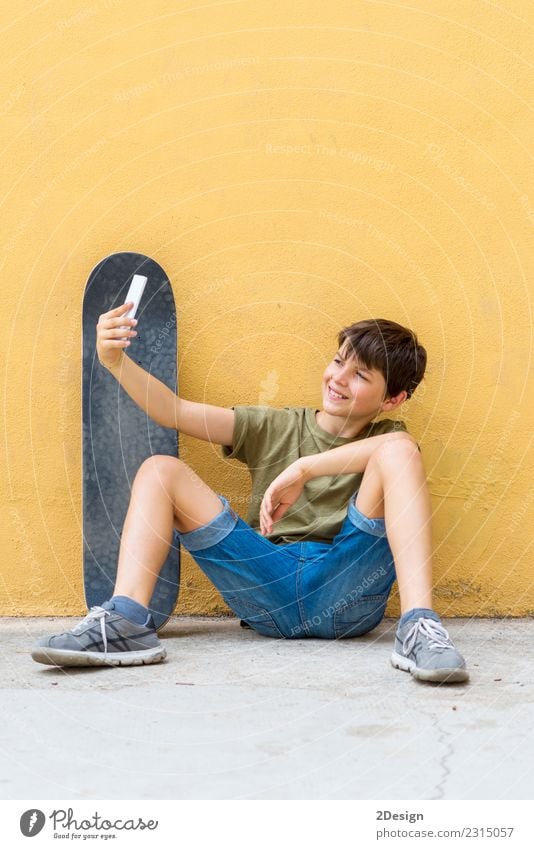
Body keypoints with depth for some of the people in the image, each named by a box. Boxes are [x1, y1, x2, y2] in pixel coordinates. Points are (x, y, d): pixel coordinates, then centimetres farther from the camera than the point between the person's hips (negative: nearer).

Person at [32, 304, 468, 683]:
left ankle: (419, 625, -34)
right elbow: (176, 412, 6)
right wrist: (115, 361, -10)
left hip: (346, 587, -2)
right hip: (271, 588, 3)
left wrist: (303, 468, -24)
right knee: (161, 470, -3)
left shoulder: (385, 436, 12)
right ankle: (126, 622, -21)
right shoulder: (275, 428, 18)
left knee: (398, 451, -20)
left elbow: (397, 446, -17)